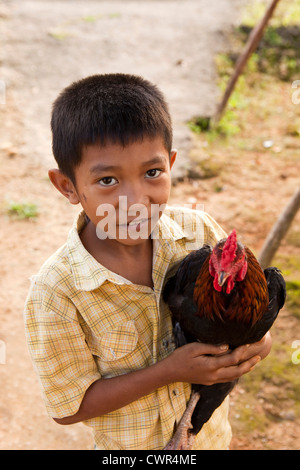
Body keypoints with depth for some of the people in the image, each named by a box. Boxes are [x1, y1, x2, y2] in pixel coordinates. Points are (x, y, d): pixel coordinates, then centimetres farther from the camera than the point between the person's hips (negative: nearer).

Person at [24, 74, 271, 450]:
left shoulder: (199, 231, -21)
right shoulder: (55, 294, -31)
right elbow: (70, 406, -20)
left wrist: (253, 339, -27)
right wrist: (170, 371, -29)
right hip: (131, 445, -3)